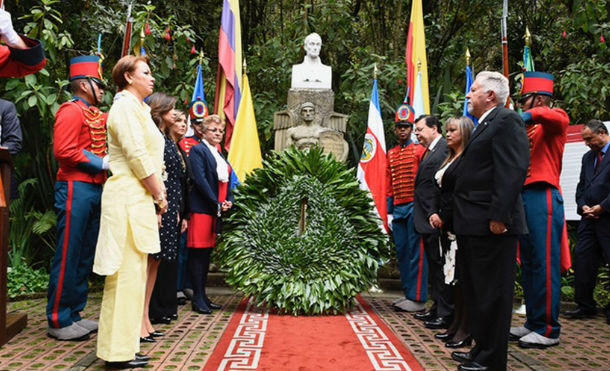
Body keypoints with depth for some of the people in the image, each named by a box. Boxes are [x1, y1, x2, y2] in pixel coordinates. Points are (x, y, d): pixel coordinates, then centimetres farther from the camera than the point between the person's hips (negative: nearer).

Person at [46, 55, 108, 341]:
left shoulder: (95, 115, 19)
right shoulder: (71, 110, -8)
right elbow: (64, 151, -18)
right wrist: (102, 163, -16)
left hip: (94, 189, 9)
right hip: (76, 188, -9)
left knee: (86, 255, 12)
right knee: (68, 255, -4)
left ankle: (74, 314, 22)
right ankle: (58, 321, 5)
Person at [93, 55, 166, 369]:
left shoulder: (137, 108, 22)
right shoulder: (125, 106, -7)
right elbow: (137, 157, -16)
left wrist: (155, 201, 13)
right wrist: (159, 195, -8)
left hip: (139, 199, 10)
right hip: (128, 199, -10)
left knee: (134, 273, 12)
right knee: (126, 274, -7)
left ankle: (124, 346, 20)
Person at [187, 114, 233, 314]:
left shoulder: (219, 154, 20)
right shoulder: (198, 150, -5)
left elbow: (226, 180, 18)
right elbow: (200, 180, -15)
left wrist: (228, 201, 0)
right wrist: (217, 204, -16)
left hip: (217, 209, 8)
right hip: (202, 208, -8)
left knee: (207, 252, 11)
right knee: (198, 252, -5)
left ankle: (203, 295, 17)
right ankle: (197, 299, 0)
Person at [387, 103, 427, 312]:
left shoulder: (420, 151, 0)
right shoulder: (390, 154, 15)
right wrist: (389, 212, 13)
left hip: (414, 207, -6)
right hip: (398, 209, 6)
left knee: (416, 253, -5)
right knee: (401, 253, 8)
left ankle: (418, 299, -1)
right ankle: (408, 294, 16)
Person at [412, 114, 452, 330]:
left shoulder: (445, 149, -13)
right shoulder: (429, 152, 18)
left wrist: (437, 215, -22)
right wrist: (425, 216, 15)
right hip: (427, 221, 10)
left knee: (441, 265, -4)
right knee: (433, 266, 16)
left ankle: (446, 314, 4)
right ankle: (437, 308, 27)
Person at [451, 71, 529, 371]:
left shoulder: (506, 120, -10)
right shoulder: (485, 125, 20)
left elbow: (513, 171, -21)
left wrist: (499, 215, -25)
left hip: (491, 226, -10)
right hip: (474, 226, 11)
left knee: (491, 294, -2)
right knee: (476, 292, 18)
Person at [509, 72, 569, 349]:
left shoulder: (554, 120, -2)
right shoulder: (530, 129, 21)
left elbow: (558, 117, -27)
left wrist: (527, 116, -28)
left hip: (542, 197, -9)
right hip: (525, 198, 9)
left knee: (544, 265, -5)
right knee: (528, 265, 12)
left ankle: (548, 330, 2)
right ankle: (533, 322, 21)